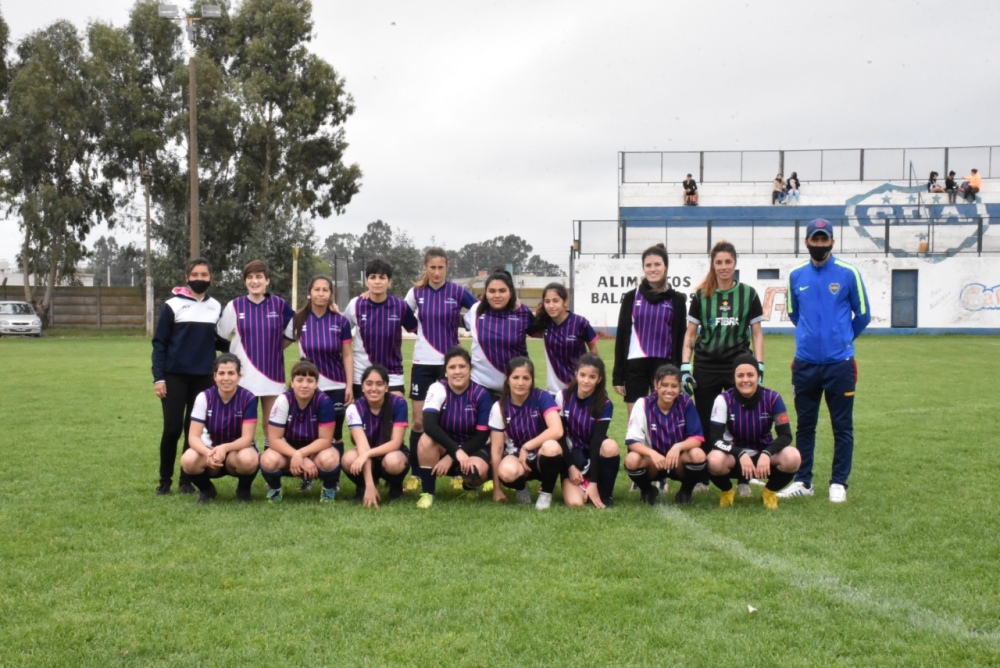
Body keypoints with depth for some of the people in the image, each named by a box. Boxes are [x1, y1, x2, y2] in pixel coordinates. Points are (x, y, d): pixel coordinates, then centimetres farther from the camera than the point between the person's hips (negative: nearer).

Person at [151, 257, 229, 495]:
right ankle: (165, 480, 11)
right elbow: (159, 343, -2)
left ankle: (187, 480, 15)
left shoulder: (216, 307, 8)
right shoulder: (172, 305, -3)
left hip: (204, 378, 3)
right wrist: (158, 377, -9)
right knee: (172, 428, -3)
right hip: (175, 376, -3)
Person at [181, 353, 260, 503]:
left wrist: (225, 448, -40)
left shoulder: (248, 398, -18)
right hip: (210, 450, 1)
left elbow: (247, 438, -20)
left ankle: (244, 489, -1)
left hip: (239, 449, -1)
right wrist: (208, 453, -39)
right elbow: (193, 436, -18)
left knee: (248, 459, -37)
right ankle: (206, 489, 3)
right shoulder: (204, 397, -14)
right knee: (188, 461, -31)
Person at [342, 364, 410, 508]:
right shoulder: (355, 408, -17)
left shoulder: (398, 403, -19)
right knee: (349, 459, -32)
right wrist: (369, 485, -37)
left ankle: (396, 486, -1)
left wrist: (367, 454, -37)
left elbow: (395, 442, -21)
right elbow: (362, 446, -27)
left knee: (392, 461, -37)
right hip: (369, 459, 1)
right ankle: (363, 487, 1)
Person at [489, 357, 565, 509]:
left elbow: (557, 431, -30)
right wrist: (497, 488, -7)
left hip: (542, 458, -1)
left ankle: (546, 493, -8)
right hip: (517, 457, 1)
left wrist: (526, 447, -24)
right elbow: (496, 449, -8)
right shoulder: (499, 407, -9)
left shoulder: (542, 398, -15)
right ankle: (521, 488, 4)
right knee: (507, 471, -36)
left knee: (551, 447, -37)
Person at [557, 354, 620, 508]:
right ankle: (582, 486, 10)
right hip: (572, 457, 0)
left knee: (610, 446, -35)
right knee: (574, 503, -27)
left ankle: (605, 495, -12)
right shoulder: (563, 397, -9)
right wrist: (571, 467, -15)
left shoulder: (605, 405, -13)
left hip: (594, 455, 1)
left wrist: (593, 482, -23)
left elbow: (597, 441, -19)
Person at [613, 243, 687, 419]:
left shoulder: (677, 299, 4)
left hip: (664, 365, -1)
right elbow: (621, 336, 6)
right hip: (634, 366, 1)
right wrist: (617, 375, 2)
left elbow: (680, 338, 5)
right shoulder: (631, 297, 5)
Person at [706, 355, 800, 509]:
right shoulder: (724, 400, -15)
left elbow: (785, 435, -13)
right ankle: (727, 491, 1)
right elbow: (715, 438, -19)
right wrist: (741, 454, -34)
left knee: (792, 458, -30)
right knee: (715, 461, -36)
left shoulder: (772, 398, -12)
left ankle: (770, 492, 2)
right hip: (735, 455, -1)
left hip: (763, 455, 1)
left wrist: (766, 454, -31)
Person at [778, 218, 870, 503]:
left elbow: (862, 315, 6)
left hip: (839, 362, -3)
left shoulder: (848, 274, -4)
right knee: (804, 424, 10)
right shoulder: (796, 276, 5)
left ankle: (839, 484, 12)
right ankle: (803, 481, 19)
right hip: (805, 363, 3)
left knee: (842, 426, 3)